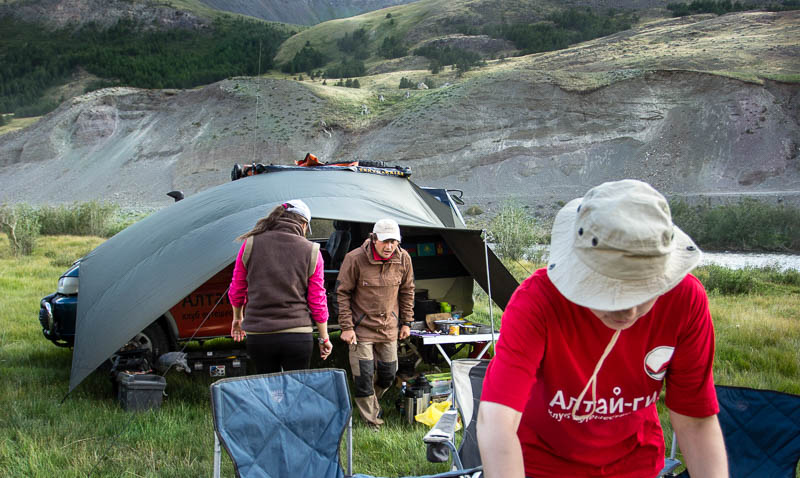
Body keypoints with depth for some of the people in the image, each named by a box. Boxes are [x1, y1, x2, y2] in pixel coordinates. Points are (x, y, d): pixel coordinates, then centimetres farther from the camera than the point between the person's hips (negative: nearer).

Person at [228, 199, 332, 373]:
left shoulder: (251, 244, 2)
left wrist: (238, 318, 27)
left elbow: (236, 291, 9)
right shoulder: (311, 251, -2)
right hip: (298, 336, -1)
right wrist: (324, 338, 12)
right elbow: (317, 301, 1)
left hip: (258, 335, 2)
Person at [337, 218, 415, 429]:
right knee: (363, 377, -5)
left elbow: (407, 292, 9)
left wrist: (406, 322, 10)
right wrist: (346, 327, -11)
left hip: (389, 328, 4)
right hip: (361, 328, -4)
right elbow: (343, 294, -10)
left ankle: (370, 403, 39)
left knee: (388, 374, 12)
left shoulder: (403, 259, -5)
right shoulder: (355, 259, -18)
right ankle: (372, 422, 9)